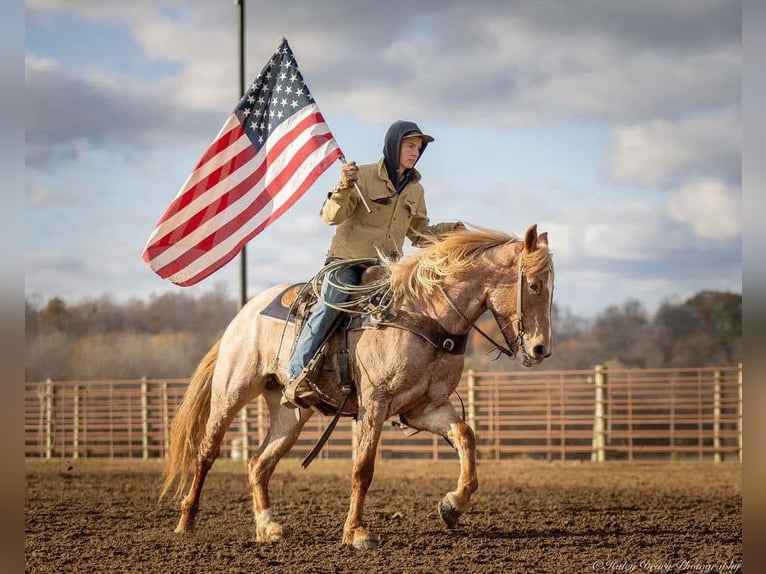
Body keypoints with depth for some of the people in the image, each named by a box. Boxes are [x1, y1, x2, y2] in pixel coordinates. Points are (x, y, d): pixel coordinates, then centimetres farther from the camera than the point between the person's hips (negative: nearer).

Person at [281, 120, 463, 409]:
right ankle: (297, 377, -28)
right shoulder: (363, 176, -3)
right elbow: (331, 216, -10)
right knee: (330, 304, -29)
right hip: (347, 260, -6)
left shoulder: (415, 190, 14)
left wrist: (448, 230, 6)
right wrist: (344, 188, -28)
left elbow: (419, 234, 22)